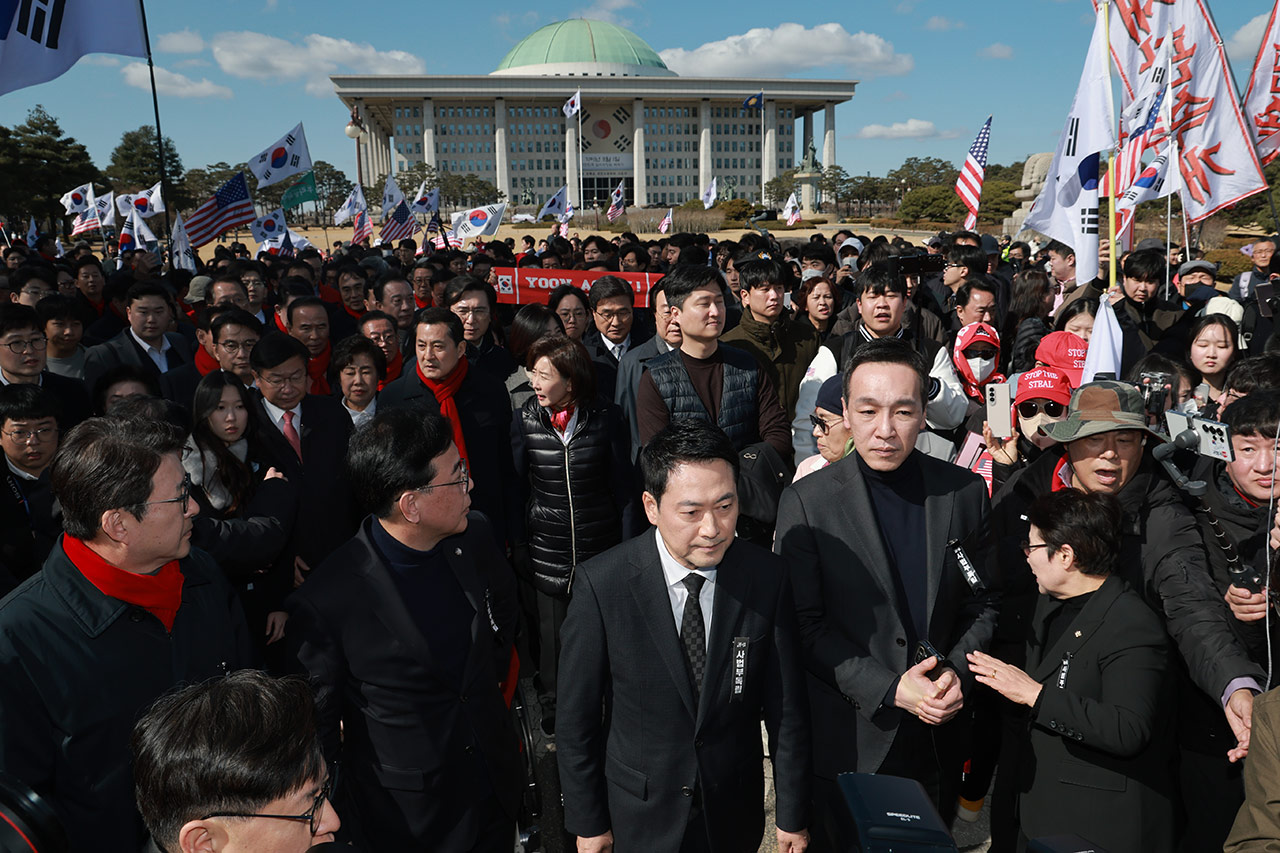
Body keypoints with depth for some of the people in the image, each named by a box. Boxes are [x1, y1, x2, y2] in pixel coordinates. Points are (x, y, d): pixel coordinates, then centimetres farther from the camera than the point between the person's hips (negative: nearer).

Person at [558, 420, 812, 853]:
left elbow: (785, 708, -7)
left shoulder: (767, 577, -16)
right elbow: (576, 717, -11)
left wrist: (793, 816, 0)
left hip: (735, 814, 2)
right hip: (640, 817, -1)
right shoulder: (601, 584, -21)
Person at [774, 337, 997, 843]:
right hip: (848, 740, -3)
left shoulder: (965, 492, -2)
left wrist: (959, 672, -12)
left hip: (938, 738, 3)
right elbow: (804, 625, -12)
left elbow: (983, 603, 5)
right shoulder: (806, 502, -11)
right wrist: (888, 689, -19)